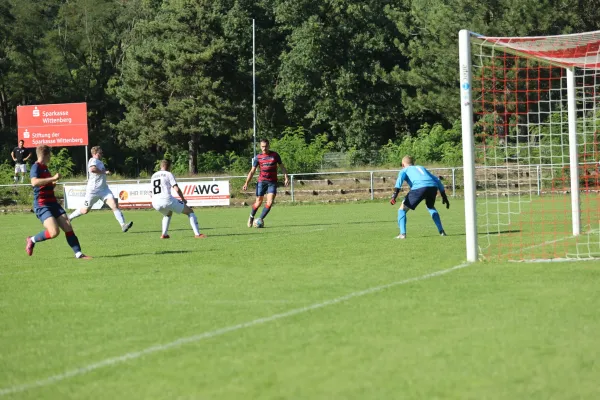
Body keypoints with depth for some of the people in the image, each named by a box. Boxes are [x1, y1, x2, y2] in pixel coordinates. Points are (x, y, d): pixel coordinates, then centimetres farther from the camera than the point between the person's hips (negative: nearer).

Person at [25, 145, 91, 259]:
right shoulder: (36, 167, -11)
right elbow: (34, 182, -32)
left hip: (52, 203, 9)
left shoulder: (44, 167, 18)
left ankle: (78, 253, -1)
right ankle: (32, 240, 1)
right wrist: (53, 178, -27)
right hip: (42, 205, -9)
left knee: (68, 227, -2)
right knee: (54, 232, -22)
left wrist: (53, 183, 13)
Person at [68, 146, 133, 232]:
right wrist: (104, 172, -25)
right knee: (85, 210, 6)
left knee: (114, 205, -12)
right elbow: (92, 169, -35)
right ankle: (69, 218, 29)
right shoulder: (93, 161, -13)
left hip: (104, 189, 8)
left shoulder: (100, 162, 17)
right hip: (93, 190, -8)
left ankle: (123, 225, -21)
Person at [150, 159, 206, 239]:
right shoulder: (168, 174, 3)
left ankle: (164, 234, 24)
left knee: (168, 213, 40)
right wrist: (183, 199, 8)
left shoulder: (153, 176, 22)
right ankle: (197, 234, -5)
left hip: (155, 204, 6)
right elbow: (177, 189, -7)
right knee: (190, 212, 8)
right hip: (167, 200, -6)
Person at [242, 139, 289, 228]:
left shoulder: (275, 155, 2)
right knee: (258, 202, 1)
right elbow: (252, 171, 4)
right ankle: (251, 217, 25)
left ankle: (260, 219, -5)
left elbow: (282, 167, 11)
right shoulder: (258, 157, 2)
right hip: (261, 181, 0)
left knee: (270, 202, -15)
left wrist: (286, 178, -1)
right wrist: (246, 183, -4)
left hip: (272, 182, 0)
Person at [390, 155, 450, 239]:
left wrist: (394, 194, -10)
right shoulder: (422, 168, 39)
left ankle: (402, 234, -6)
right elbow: (437, 180, 35)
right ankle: (441, 231, 27)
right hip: (433, 186, 5)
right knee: (431, 207, 34)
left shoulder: (404, 170, 26)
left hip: (419, 187, -5)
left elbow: (400, 179, 2)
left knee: (402, 209, 9)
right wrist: (444, 196, 37)